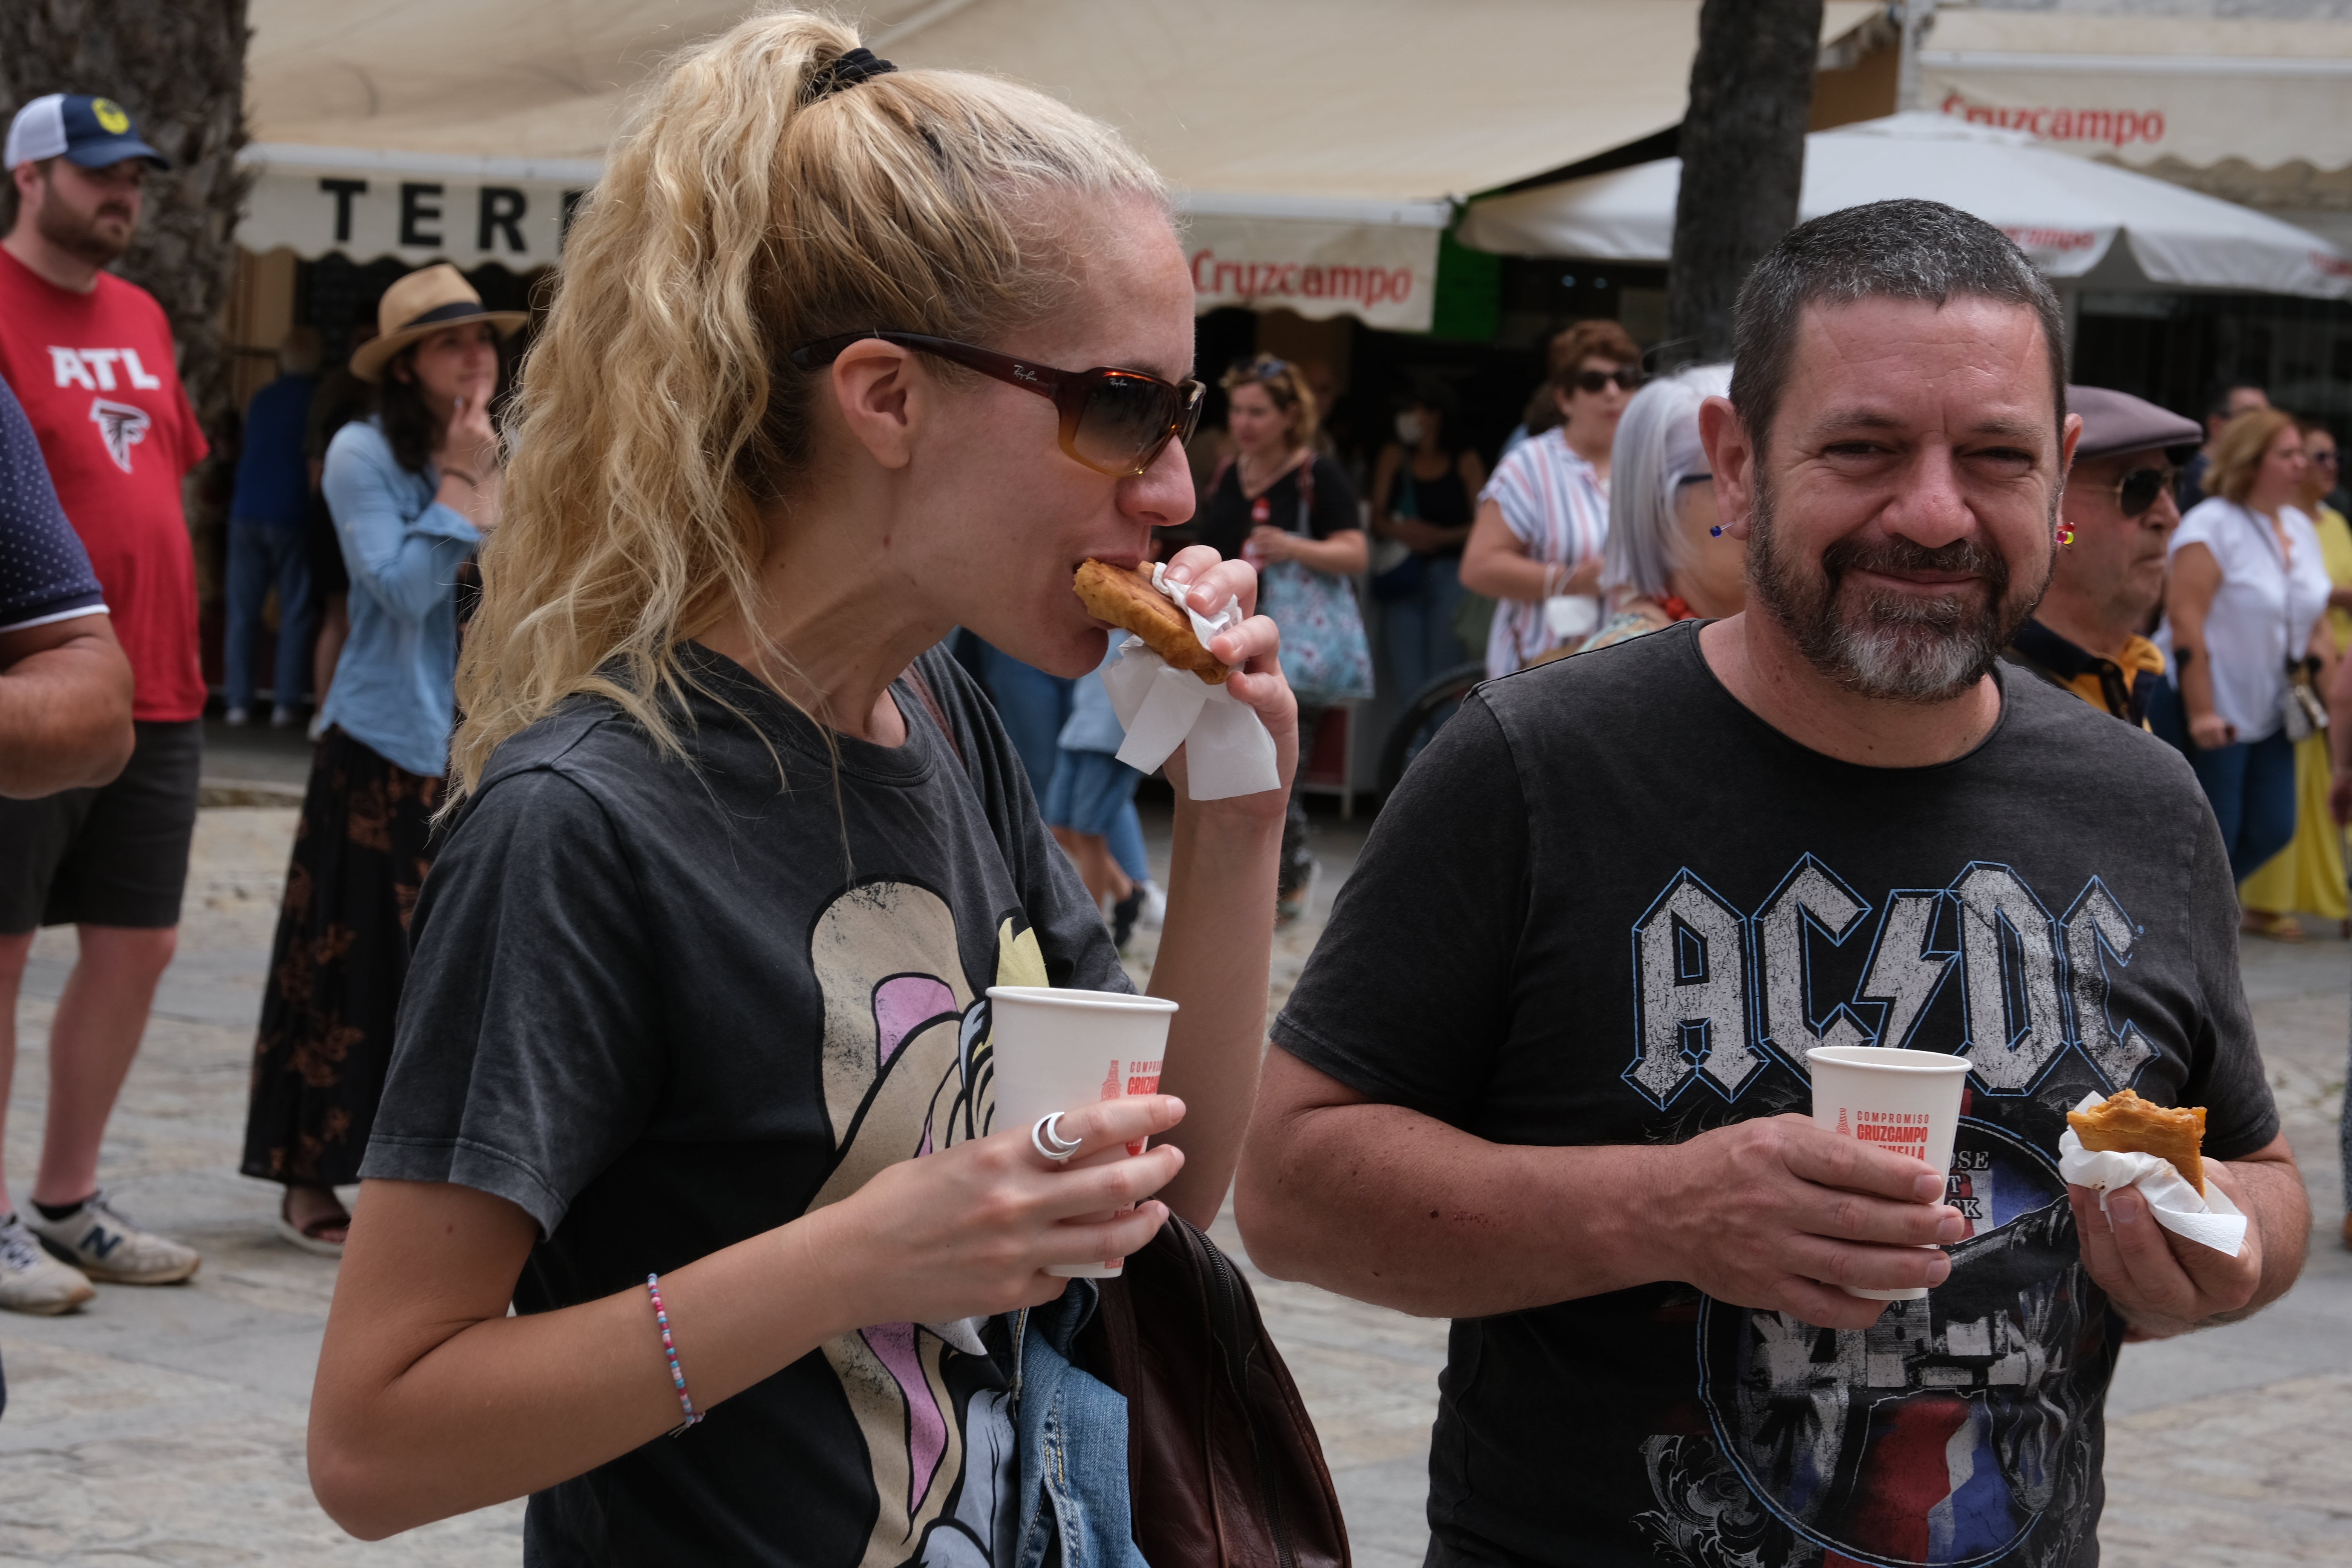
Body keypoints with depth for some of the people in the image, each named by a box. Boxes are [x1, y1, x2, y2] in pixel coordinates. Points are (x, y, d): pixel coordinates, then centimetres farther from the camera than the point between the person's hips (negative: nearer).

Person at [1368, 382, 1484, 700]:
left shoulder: (1464, 460, 4)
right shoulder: (1394, 456, 11)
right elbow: (1377, 517, 9)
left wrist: (1441, 536, -14)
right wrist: (1398, 531, -13)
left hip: (1448, 569, -2)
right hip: (1403, 573, 2)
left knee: (1443, 668, -11)